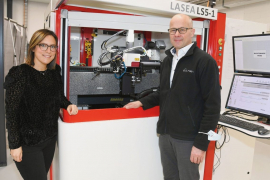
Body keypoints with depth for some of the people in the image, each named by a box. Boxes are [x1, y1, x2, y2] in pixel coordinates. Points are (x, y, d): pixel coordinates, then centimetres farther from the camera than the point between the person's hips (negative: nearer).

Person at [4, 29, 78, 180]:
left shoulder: (55, 73, 1)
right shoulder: (19, 74, -18)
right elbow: (11, 112, -16)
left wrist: (68, 105, -7)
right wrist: (15, 145, -15)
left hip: (50, 138, 6)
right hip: (27, 143, -6)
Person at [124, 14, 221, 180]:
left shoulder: (205, 61, -11)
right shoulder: (168, 60, 11)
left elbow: (212, 105, -14)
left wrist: (201, 143, -16)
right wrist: (142, 103, 6)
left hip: (188, 138, -6)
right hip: (165, 134, 6)